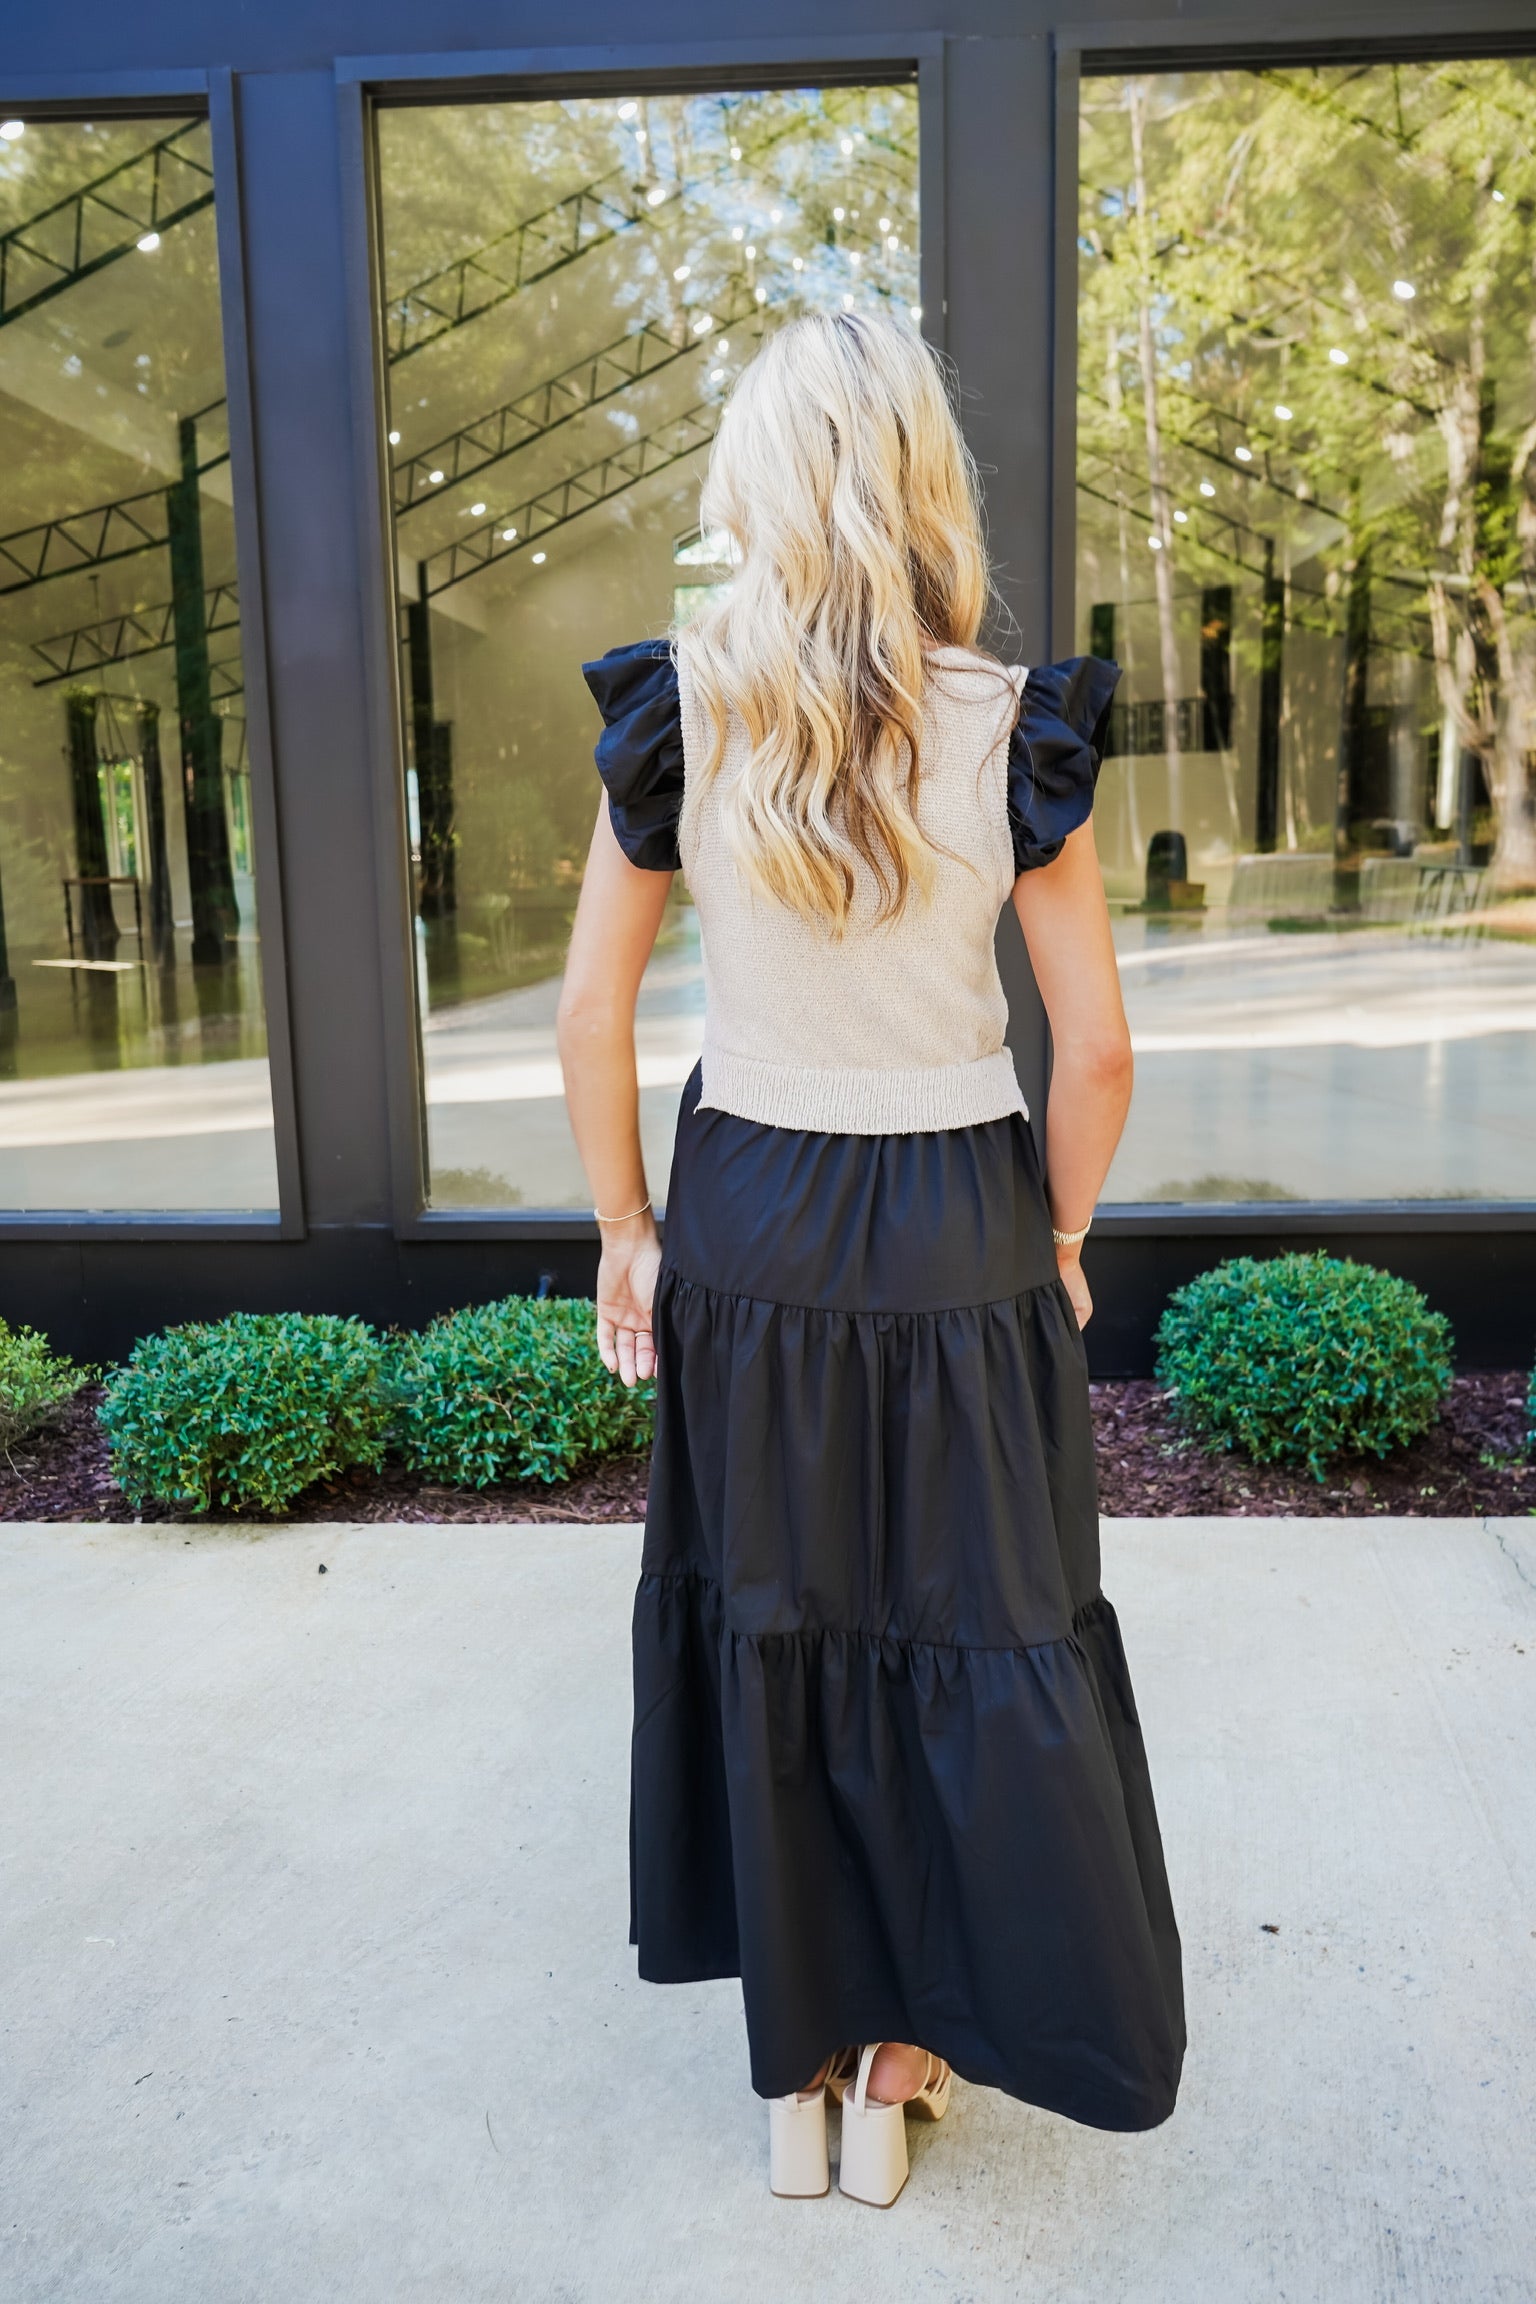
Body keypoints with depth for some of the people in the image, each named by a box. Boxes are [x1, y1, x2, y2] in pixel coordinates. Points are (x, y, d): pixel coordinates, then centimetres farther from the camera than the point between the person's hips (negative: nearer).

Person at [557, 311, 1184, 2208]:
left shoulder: (674, 712, -6)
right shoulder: (1012, 725, -8)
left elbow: (593, 1014, -3)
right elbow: (1096, 1045, -6)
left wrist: (625, 1232, 8)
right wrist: (1060, 1238, 8)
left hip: (747, 1227, 1)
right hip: (961, 1228, -1)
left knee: (765, 1637, 16)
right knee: (978, 1641, 16)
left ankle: (798, 2070, 33)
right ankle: (910, 2057, 33)